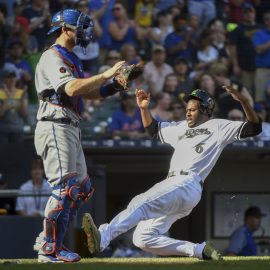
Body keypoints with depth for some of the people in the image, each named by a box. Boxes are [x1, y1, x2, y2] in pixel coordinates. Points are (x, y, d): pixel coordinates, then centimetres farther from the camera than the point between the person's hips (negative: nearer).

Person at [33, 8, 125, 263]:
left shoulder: (70, 59, 22)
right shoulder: (52, 57, -10)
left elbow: (90, 92, 18)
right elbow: (72, 89, -25)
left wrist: (116, 85, 3)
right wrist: (107, 74, -23)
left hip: (70, 130, 10)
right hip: (55, 127, -10)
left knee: (81, 188, 12)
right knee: (65, 187, -16)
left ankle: (47, 240, 14)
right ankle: (49, 249, -14)